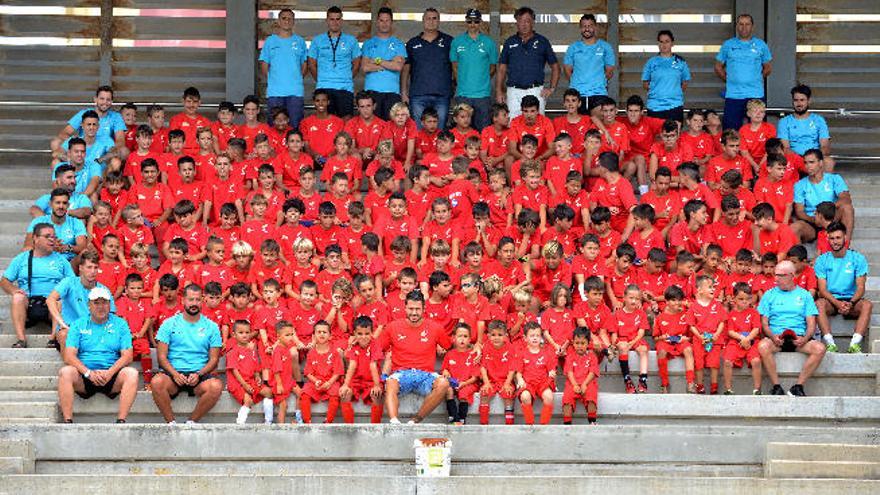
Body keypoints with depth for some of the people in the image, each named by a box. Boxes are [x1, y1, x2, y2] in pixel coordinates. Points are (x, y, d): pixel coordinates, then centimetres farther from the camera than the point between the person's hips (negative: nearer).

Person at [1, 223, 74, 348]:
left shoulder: (61, 259, 19)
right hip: (28, 304, 0)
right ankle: (21, 339, -40)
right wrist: (13, 290, -9)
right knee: (18, 297, -33)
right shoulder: (21, 258, 18)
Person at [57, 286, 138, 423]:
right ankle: (67, 421, -32)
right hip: (84, 376, 0)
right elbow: (69, 356, -1)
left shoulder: (120, 324, 11)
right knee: (65, 372, -30)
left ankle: (121, 421, -32)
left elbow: (127, 356, 1)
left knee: (131, 373, -29)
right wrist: (89, 373, -17)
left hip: (111, 375, 0)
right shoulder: (78, 325, 10)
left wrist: (109, 373, -16)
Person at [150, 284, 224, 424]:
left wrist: (198, 374, -11)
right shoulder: (169, 324, 9)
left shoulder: (211, 327, 11)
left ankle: (191, 422, -13)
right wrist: (175, 374, -14)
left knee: (216, 386, -33)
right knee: (157, 382, -34)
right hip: (173, 373, 0)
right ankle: (171, 422, -16)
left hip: (200, 375, 1)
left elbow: (214, 359, 7)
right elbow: (162, 356, 3)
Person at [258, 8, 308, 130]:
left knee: (296, 124, -3)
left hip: (296, 91, 0)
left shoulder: (300, 41, 10)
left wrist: (297, 79, 3)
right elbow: (264, 65, 10)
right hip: (274, 91, 0)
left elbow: (304, 65, 13)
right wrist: (271, 80, 3)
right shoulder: (270, 41, 9)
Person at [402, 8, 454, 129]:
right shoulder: (412, 43, 13)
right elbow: (405, 69, 14)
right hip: (418, 96, 1)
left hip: (442, 96, -1)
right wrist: (403, 92, 5)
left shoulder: (448, 41, 9)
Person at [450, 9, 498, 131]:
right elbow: (454, 65, 10)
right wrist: (460, 83, 4)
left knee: (483, 129, 1)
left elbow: (492, 68, 10)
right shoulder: (457, 42, 6)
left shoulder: (489, 43, 4)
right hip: (462, 93, 1)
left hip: (483, 93, -1)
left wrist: (482, 81, 6)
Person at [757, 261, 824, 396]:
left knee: (819, 349, -29)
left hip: (799, 338, 1)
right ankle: (776, 386, -24)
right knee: (763, 347, -35)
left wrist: (805, 338, -12)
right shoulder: (769, 295, 15)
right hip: (776, 337, -1)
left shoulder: (804, 295, 15)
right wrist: (773, 336, -13)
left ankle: (798, 386, -20)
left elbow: (811, 324, 9)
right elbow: (764, 323, 8)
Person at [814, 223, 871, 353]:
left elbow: (860, 287, -3)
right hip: (830, 300, 0)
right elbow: (822, 289, -4)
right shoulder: (822, 260, 4)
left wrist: (850, 303, -23)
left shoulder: (857, 258, 4)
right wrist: (837, 303, -23)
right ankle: (830, 343, -40)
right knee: (819, 303, -33)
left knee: (867, 304, -31)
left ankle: (855, 343, -42)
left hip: (851, 300, 0)